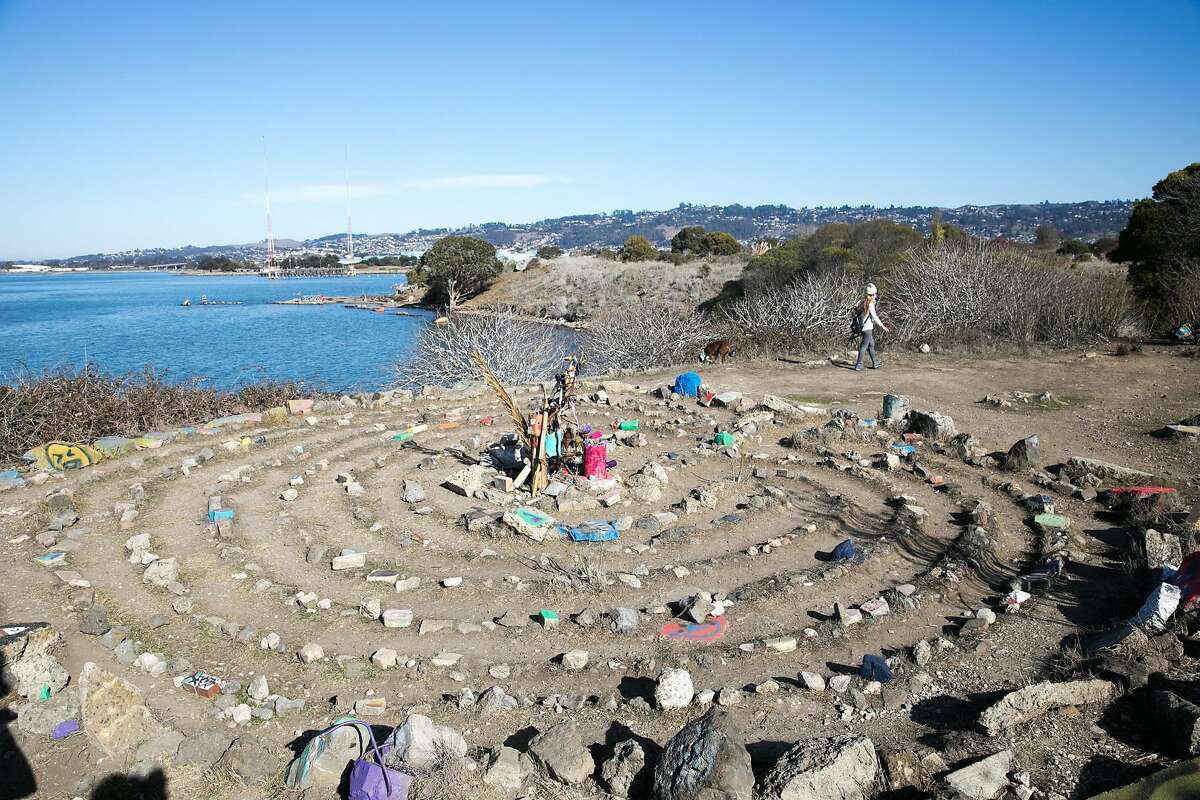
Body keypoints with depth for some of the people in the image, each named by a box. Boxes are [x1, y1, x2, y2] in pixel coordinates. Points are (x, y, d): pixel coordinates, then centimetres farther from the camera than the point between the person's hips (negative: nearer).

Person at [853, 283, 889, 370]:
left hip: (862, 327, 8)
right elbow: (874, 317, -15)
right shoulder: (870, 303, -14)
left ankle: (875, 363, 24)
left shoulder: (862, 302, 8)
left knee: (871, 344, 17)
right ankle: (859, 364, -3)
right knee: (864, 346, -4)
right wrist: (882, 326, -8)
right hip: (868, 328, -8)